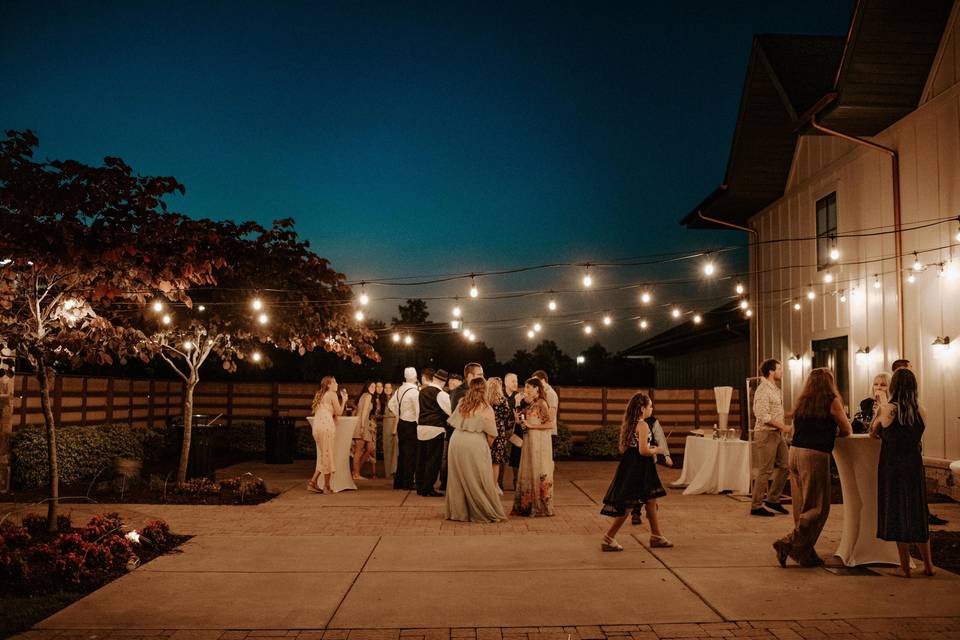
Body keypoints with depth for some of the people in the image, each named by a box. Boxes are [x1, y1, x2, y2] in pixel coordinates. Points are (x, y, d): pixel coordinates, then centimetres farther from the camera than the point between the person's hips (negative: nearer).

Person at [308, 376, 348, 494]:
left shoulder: (319, 395, 24)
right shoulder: (332, 394, 1)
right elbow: (339, 412, -1)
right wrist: (344, 400, 13)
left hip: (316, 425, 8)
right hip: (326, 425, -8)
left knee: (322, 455, 14)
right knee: (328, 455, -2)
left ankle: (313, 482, 7)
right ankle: (327, 486, 2)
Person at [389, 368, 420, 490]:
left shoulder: (400, 389, 6)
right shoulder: (414, 391, -18)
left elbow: (391, 404, 15)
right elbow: (418, 410, -22)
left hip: (401, 424, 8)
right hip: (411, 425, -7)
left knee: (401, 453, 15)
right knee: (410, 454, -1)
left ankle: (398, 481, 21)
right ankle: (408, 483, 2)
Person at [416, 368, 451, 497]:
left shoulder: (422, 392, 12)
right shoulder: (440, 393, -10)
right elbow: (450, 410, -14)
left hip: (421, 427, 7)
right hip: (435, 428, -7)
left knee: (422, 458, 12)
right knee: (433, 459, -1)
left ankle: (420, 487, 19)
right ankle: (428, 489, 0)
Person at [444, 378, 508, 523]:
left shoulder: (461, 403, 3)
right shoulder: (486, 409, -6)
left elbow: (453, 423, 12)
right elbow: (492, 434, -3)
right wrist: (487, 446, 14)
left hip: (456, 441, 4)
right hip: (475, 445, -4)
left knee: (458, 479, 13)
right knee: (479, 481, 5)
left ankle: (457, 512, 21)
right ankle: (485, 512, 12)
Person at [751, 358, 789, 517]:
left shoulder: (775, 389, 15)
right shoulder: (763, 390, -16)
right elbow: (763, 416, -23)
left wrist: (782, 428, 9)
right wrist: (782, 426, -21)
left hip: (777, 434, 9)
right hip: (766, 434, -9)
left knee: (783, 466, 12)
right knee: (765, 471, -5)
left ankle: (772, 500, 23)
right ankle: (756, 506, 4)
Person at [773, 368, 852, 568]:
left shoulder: (802, 402, 15)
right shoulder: (832, 401, 0)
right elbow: (847, 430, 6)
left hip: (795, 452, 7)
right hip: (815, 455, -6)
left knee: (802, 507, 12)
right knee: (818, 507, 1)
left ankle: (805, 554, 16)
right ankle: (787, 544, -6)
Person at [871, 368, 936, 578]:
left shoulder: (887, 408, -11)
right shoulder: (921, 411, -1)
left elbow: (873, 433, 1)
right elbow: (915, 436, 8)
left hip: (892, 466, -3)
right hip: (915, 466, 3)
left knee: (897, 515, 6)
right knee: (918, 514, 16)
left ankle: (905, 567, 11)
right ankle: (928, 565, 23)